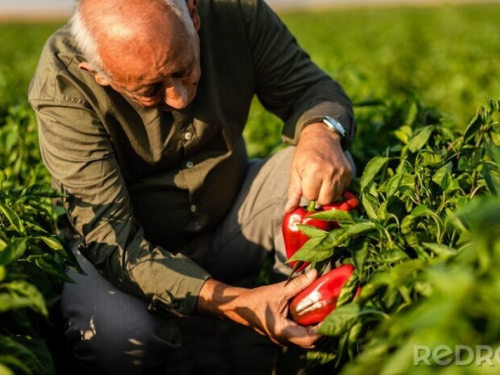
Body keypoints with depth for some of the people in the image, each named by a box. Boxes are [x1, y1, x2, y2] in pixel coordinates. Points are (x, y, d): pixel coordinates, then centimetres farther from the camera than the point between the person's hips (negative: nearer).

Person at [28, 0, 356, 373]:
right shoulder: (63, 87, -27)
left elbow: (310, 86, -8)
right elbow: (107, 234, -29)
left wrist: (321, 132, -34)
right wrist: (233, 302, -40)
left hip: (231, 223, 3)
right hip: (134, 245, -3)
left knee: (329, 170, -21)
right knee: (117, 337, -34)